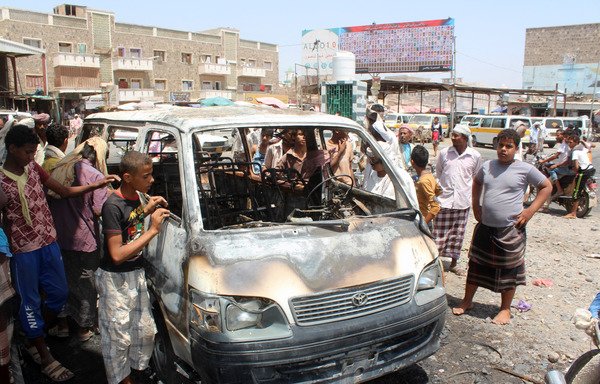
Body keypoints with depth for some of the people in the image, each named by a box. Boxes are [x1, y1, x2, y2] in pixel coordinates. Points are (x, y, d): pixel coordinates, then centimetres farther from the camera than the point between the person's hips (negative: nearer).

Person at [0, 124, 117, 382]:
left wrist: (96, 185, -5)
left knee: (59, 292, 16)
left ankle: (35, 339, 39)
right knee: (31, 302, 9)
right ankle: (45, 358, 22)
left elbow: (65, 192, 4)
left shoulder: (33, 168, 1)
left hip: (49, 243, 6)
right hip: (24, 251, -6)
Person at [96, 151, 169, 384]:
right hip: (115, 279, -8)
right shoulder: (113, 206, -24)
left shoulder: (135, 197, 1)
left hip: (136, 273, 8)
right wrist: (152, 231, -26)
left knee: (145, 331, 17)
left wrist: (146, 210, 2)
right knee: (119, 337, 6)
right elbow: (117, 254, -26)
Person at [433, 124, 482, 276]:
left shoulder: (475, 156, -1)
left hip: (463, 201, 1)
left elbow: (476, 177, 13)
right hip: (444, 199, -1)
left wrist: (472, 195, 13)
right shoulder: (444, 152, -1)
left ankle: (454, 263, 26)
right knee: (439, 233, 1)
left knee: (458, 234, 11)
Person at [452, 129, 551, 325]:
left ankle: (505, 310, 24)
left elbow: (546, 186, 2)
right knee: (476, 264, 12)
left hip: (510, 230, -4)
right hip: (485, 227, 4)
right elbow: (477, 182, 24)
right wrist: (476, 205, 13)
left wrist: (530, 211, -6)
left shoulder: (525, 169, -7)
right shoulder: (487, 166, 4)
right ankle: (467, 301, 28)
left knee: (509, 270, 7)